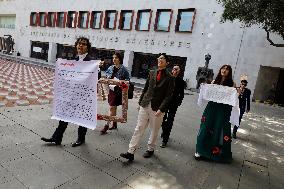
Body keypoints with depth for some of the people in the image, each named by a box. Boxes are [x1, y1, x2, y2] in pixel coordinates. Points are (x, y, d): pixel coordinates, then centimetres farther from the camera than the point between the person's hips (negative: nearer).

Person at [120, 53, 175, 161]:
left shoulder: (169, 78, -5)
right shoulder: (151, 73, 8)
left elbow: (168, 96, -8)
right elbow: (145, 88, 12)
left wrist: (161, 109, -15)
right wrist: (140, 102, 10)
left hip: (157, 108, -3)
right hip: (145, 105, 4)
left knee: (154, 131, 12)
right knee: (139, 129, 4)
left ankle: (150, 149, 33)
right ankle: (131, 152, 10)